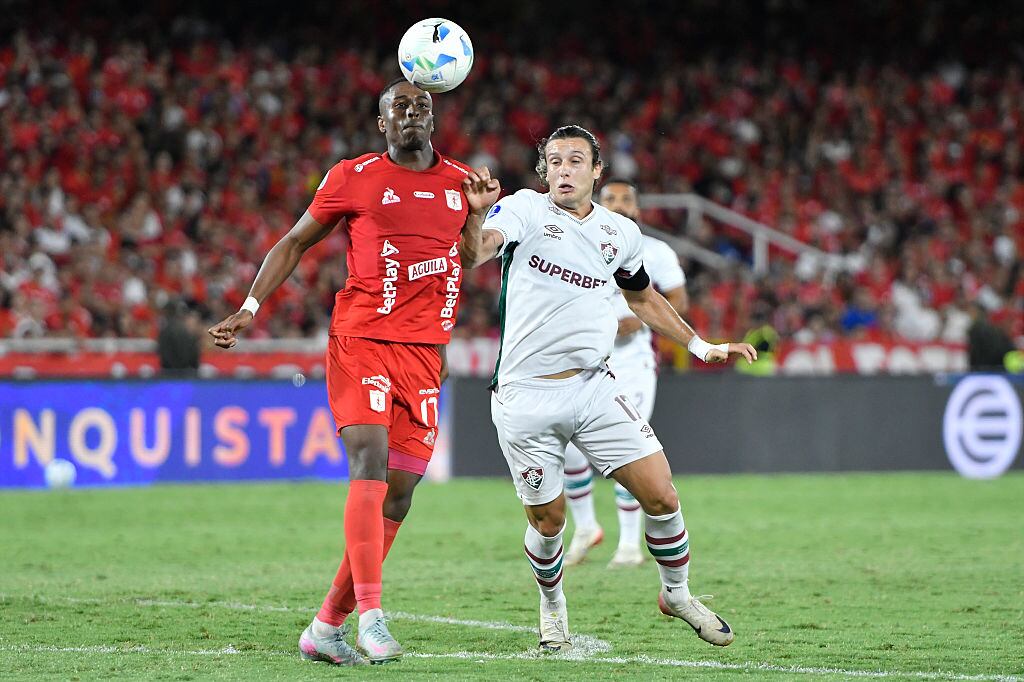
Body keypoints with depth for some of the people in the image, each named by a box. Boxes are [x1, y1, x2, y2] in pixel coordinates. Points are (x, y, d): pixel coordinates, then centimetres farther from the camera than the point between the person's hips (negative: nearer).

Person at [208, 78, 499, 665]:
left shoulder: (462, 183, 14)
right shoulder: (353, 178, 2)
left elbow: (475, 265, 21)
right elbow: (295, 244, 10)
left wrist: (480, 214, 3)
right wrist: (248, 310, 2)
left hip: (424, 353, 5)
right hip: (361, 341, -5)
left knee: (400, 491, 2)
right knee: (371, 462, -23)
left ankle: (328, 626, 11)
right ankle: (370, 612, -28)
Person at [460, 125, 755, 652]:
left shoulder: (620, 233, 9)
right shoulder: (525, 210, -5)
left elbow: (642, 297, 27)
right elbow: (473, 256, -23)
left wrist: (702, 347, 22)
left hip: (593, 386, 3)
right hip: (526, 397, -3)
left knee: (661, 496, -4)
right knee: (547, 520, 3)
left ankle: (677, 593, 21)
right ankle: (552, 607, 32)